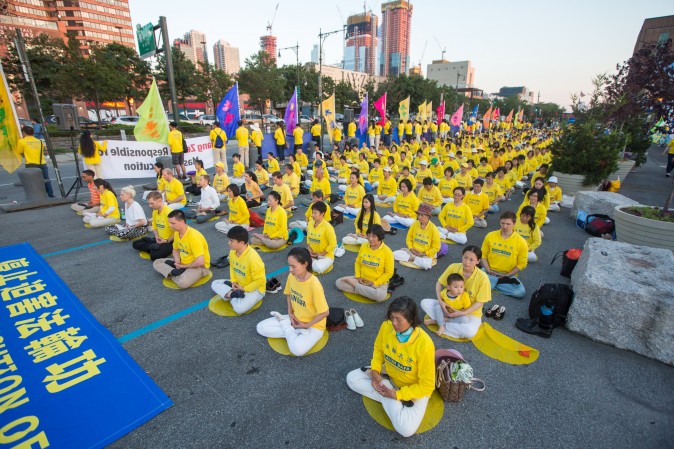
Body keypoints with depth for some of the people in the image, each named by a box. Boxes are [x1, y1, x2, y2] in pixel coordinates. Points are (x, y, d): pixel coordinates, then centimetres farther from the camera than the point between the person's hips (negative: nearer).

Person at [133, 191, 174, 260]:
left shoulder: (168, 212, -22)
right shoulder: (155, 212, 5)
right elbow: (154, 227, 17)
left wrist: (167, 241, -16)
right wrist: (157, 237, -2)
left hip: (170, 241, -9)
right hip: (159, 239, 9)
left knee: (154, 255, -30)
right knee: (135, 244, 5)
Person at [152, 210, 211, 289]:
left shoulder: (193, 236, -28)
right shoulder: (176, 233, -2)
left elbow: (200, 262, -32)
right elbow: (175, 250, 16)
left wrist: (185, 266, -15)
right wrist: (177, 261, -5)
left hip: (199, 266, -9)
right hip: (182, 262, 9)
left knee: (183, 282, -36)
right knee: (156, 263, 4)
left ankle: (174, 275, -7)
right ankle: (173, 274, -15)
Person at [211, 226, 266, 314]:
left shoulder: (253, 258, -32)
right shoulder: (232, 252, -8)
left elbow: (260, 280, -26)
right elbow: (232, 267, 12)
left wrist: (244, 289, -18)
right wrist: (233, 281, -4)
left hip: (254, 288, -8)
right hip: (238, 284, 8)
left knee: (239, 308, -32)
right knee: (214, 284, 2)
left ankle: (232, 295, -4)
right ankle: (233, 294, -14)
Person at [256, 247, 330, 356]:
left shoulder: (314, 285, -31)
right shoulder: (291, 277, -10)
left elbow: (325, 312, -23)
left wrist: (307, 325, -14)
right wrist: (290, 313, -1)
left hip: (313, 325, -6)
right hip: (295, 318, 6)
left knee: (297, 349, -33)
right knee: (261, 327, -4)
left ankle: (285, 326, -2)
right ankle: (296, 332, -2)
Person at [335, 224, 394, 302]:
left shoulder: (387, 251, -16)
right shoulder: (363, 246, -4)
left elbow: (389, 273, -12)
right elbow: (358, 262, 8)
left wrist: (374, 283, -16)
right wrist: (358, 277, -7)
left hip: (378, 282, -4)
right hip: (362, 279, 4)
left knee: (381, 296, -37)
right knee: (338, 282, -11)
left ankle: (355, 285, -15)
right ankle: (369, 291, -14)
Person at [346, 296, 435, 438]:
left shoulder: (424, 344, -35)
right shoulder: (386, 327, -22)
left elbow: (427, 385, -24)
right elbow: (378, 348, 2)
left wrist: (397, 394, -24)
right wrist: (375, 371, -13)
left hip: (416, 389, -5)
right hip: (389, 375, 5)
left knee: (406, 429, -27)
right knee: (352, 378, -4)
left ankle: (393, 399, -3)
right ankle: (389, 399, -8)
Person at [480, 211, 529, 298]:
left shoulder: (521, 242, -7)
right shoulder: (490, 236, -2)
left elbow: (522, 264, -4)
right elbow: (483, 255, 4)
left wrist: (507, 275, -12)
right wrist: (488, 270, -10)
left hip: (508, 274, -1)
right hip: (490, 272, 1)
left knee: (521, 292, -27)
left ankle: (493, 282, -9)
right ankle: (503, 281, -9)